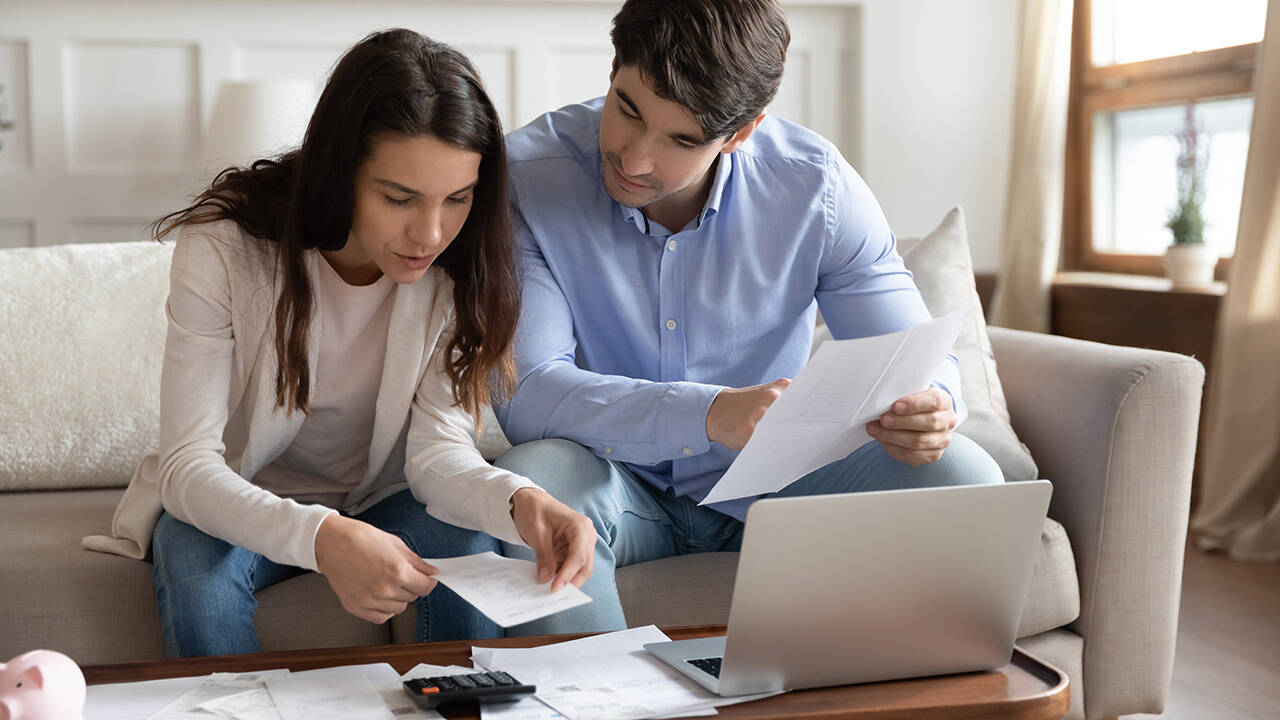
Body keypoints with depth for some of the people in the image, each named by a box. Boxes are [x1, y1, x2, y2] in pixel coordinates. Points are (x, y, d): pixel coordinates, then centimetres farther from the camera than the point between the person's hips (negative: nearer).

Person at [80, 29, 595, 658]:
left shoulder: (459, 269, -16)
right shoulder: (222, 251, -24)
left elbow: (437, 448, -21)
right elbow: (187, 464, -29)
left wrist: (519, 501, -44)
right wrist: (321, 536, -48)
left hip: (377, 502, 2)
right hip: (236, 506, -1)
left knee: (470, 543, -27)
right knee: (195, 561, -32)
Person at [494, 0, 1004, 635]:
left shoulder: (816, 185, -12)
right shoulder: (525, 175, -18)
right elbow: (524, 391, -26)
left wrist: (930, 410, -32)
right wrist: (711, 414, -41)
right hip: (619, 483, -1)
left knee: (960, 476, -19)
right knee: (532, 483, -34)